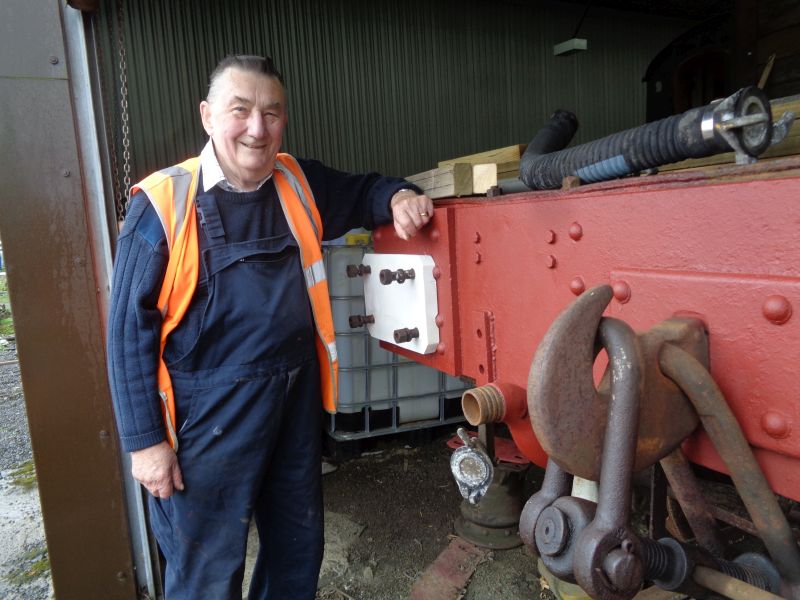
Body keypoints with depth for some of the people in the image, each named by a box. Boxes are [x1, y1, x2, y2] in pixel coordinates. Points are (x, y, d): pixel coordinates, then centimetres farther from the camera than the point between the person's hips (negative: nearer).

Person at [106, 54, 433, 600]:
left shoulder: (298, 183, 3)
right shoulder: (166, 202, -12)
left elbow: (363, 191, 20)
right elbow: (130, 327, -9)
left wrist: (399, 198, -5)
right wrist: (145, 439, -9)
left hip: (297, 396, 5)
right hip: (212, 409, -5)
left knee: (299, 548, 22)